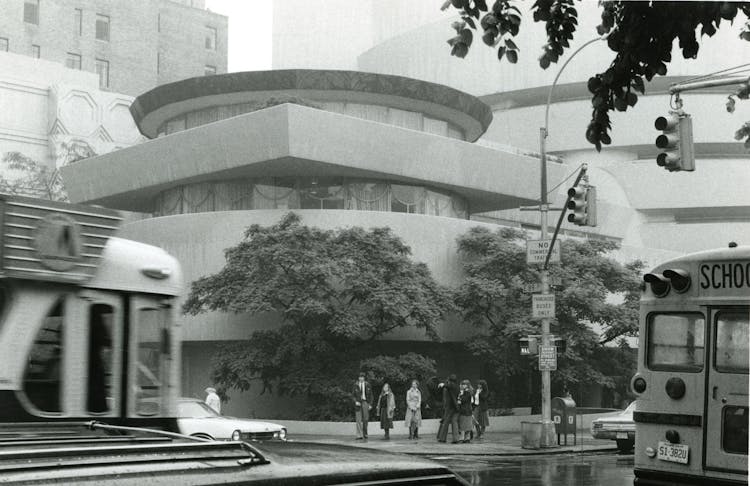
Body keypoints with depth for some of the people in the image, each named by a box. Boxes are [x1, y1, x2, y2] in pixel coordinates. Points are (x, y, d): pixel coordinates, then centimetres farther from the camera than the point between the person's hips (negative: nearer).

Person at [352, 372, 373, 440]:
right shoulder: (356, 385, 4)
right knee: (358, 419, -4)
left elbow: (370, 395, 8)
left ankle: (365, 434, 13)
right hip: (358, 403, 0)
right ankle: (359, 435, -4)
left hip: (365, 402, 0)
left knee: (365, 419, 0)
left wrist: (370, 404, 1)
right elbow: (353, 395, 5)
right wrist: (356, 401, -10)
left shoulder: (367, 385, 6)